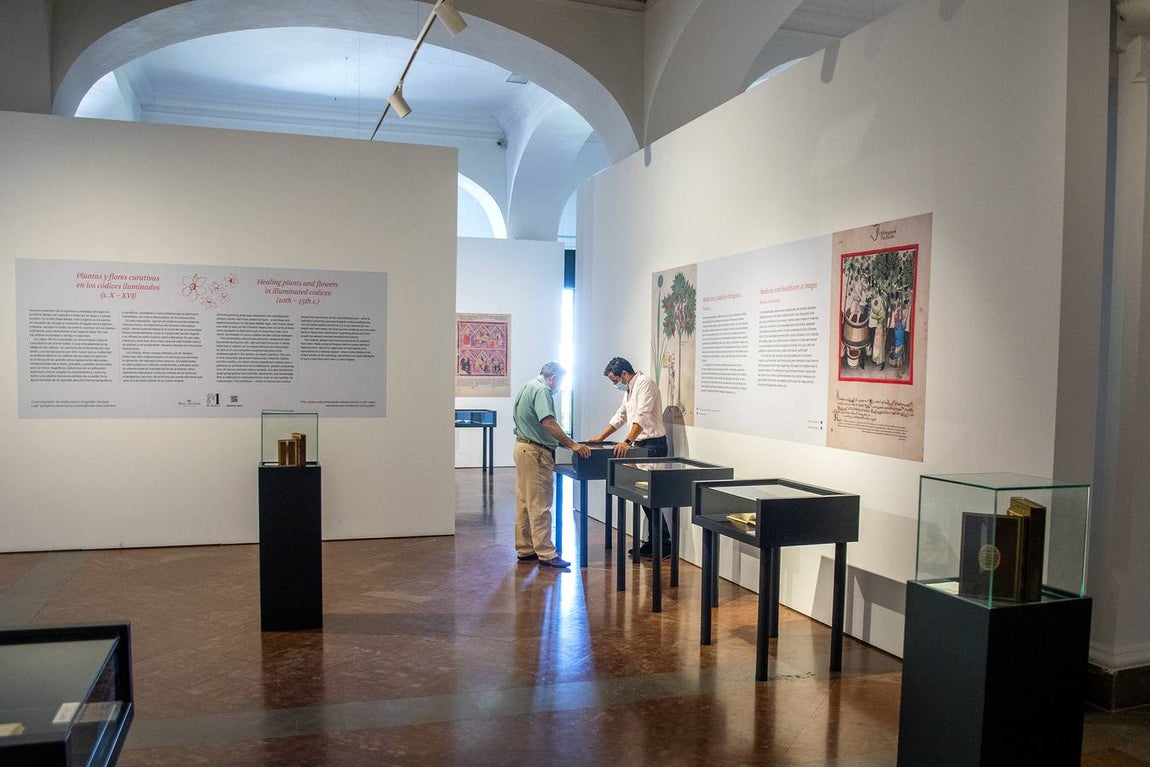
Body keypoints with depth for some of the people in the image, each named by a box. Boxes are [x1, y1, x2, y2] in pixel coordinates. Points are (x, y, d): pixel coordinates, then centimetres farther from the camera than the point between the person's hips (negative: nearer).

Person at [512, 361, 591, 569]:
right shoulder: (542, 390, -15)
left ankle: (525, 550, 20)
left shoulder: (528, 386, 17)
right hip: (536, 452, -11)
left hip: (522, 447, 11)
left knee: (524, 503, 13)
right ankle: (546, 554, -5)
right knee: (540, 505, -8)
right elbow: (548, 423, -27)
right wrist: (573, 445, -29)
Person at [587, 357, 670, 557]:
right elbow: (620, 416, 27)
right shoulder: (629, 389, 18)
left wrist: (627, 441, -34)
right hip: (641, 445, 10)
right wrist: (600, 438, 25)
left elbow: (642, 417, -25)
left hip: (653, 445, -10)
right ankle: (654, 541, 14)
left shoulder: (645, 383, -13)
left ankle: (664, 544, -3)